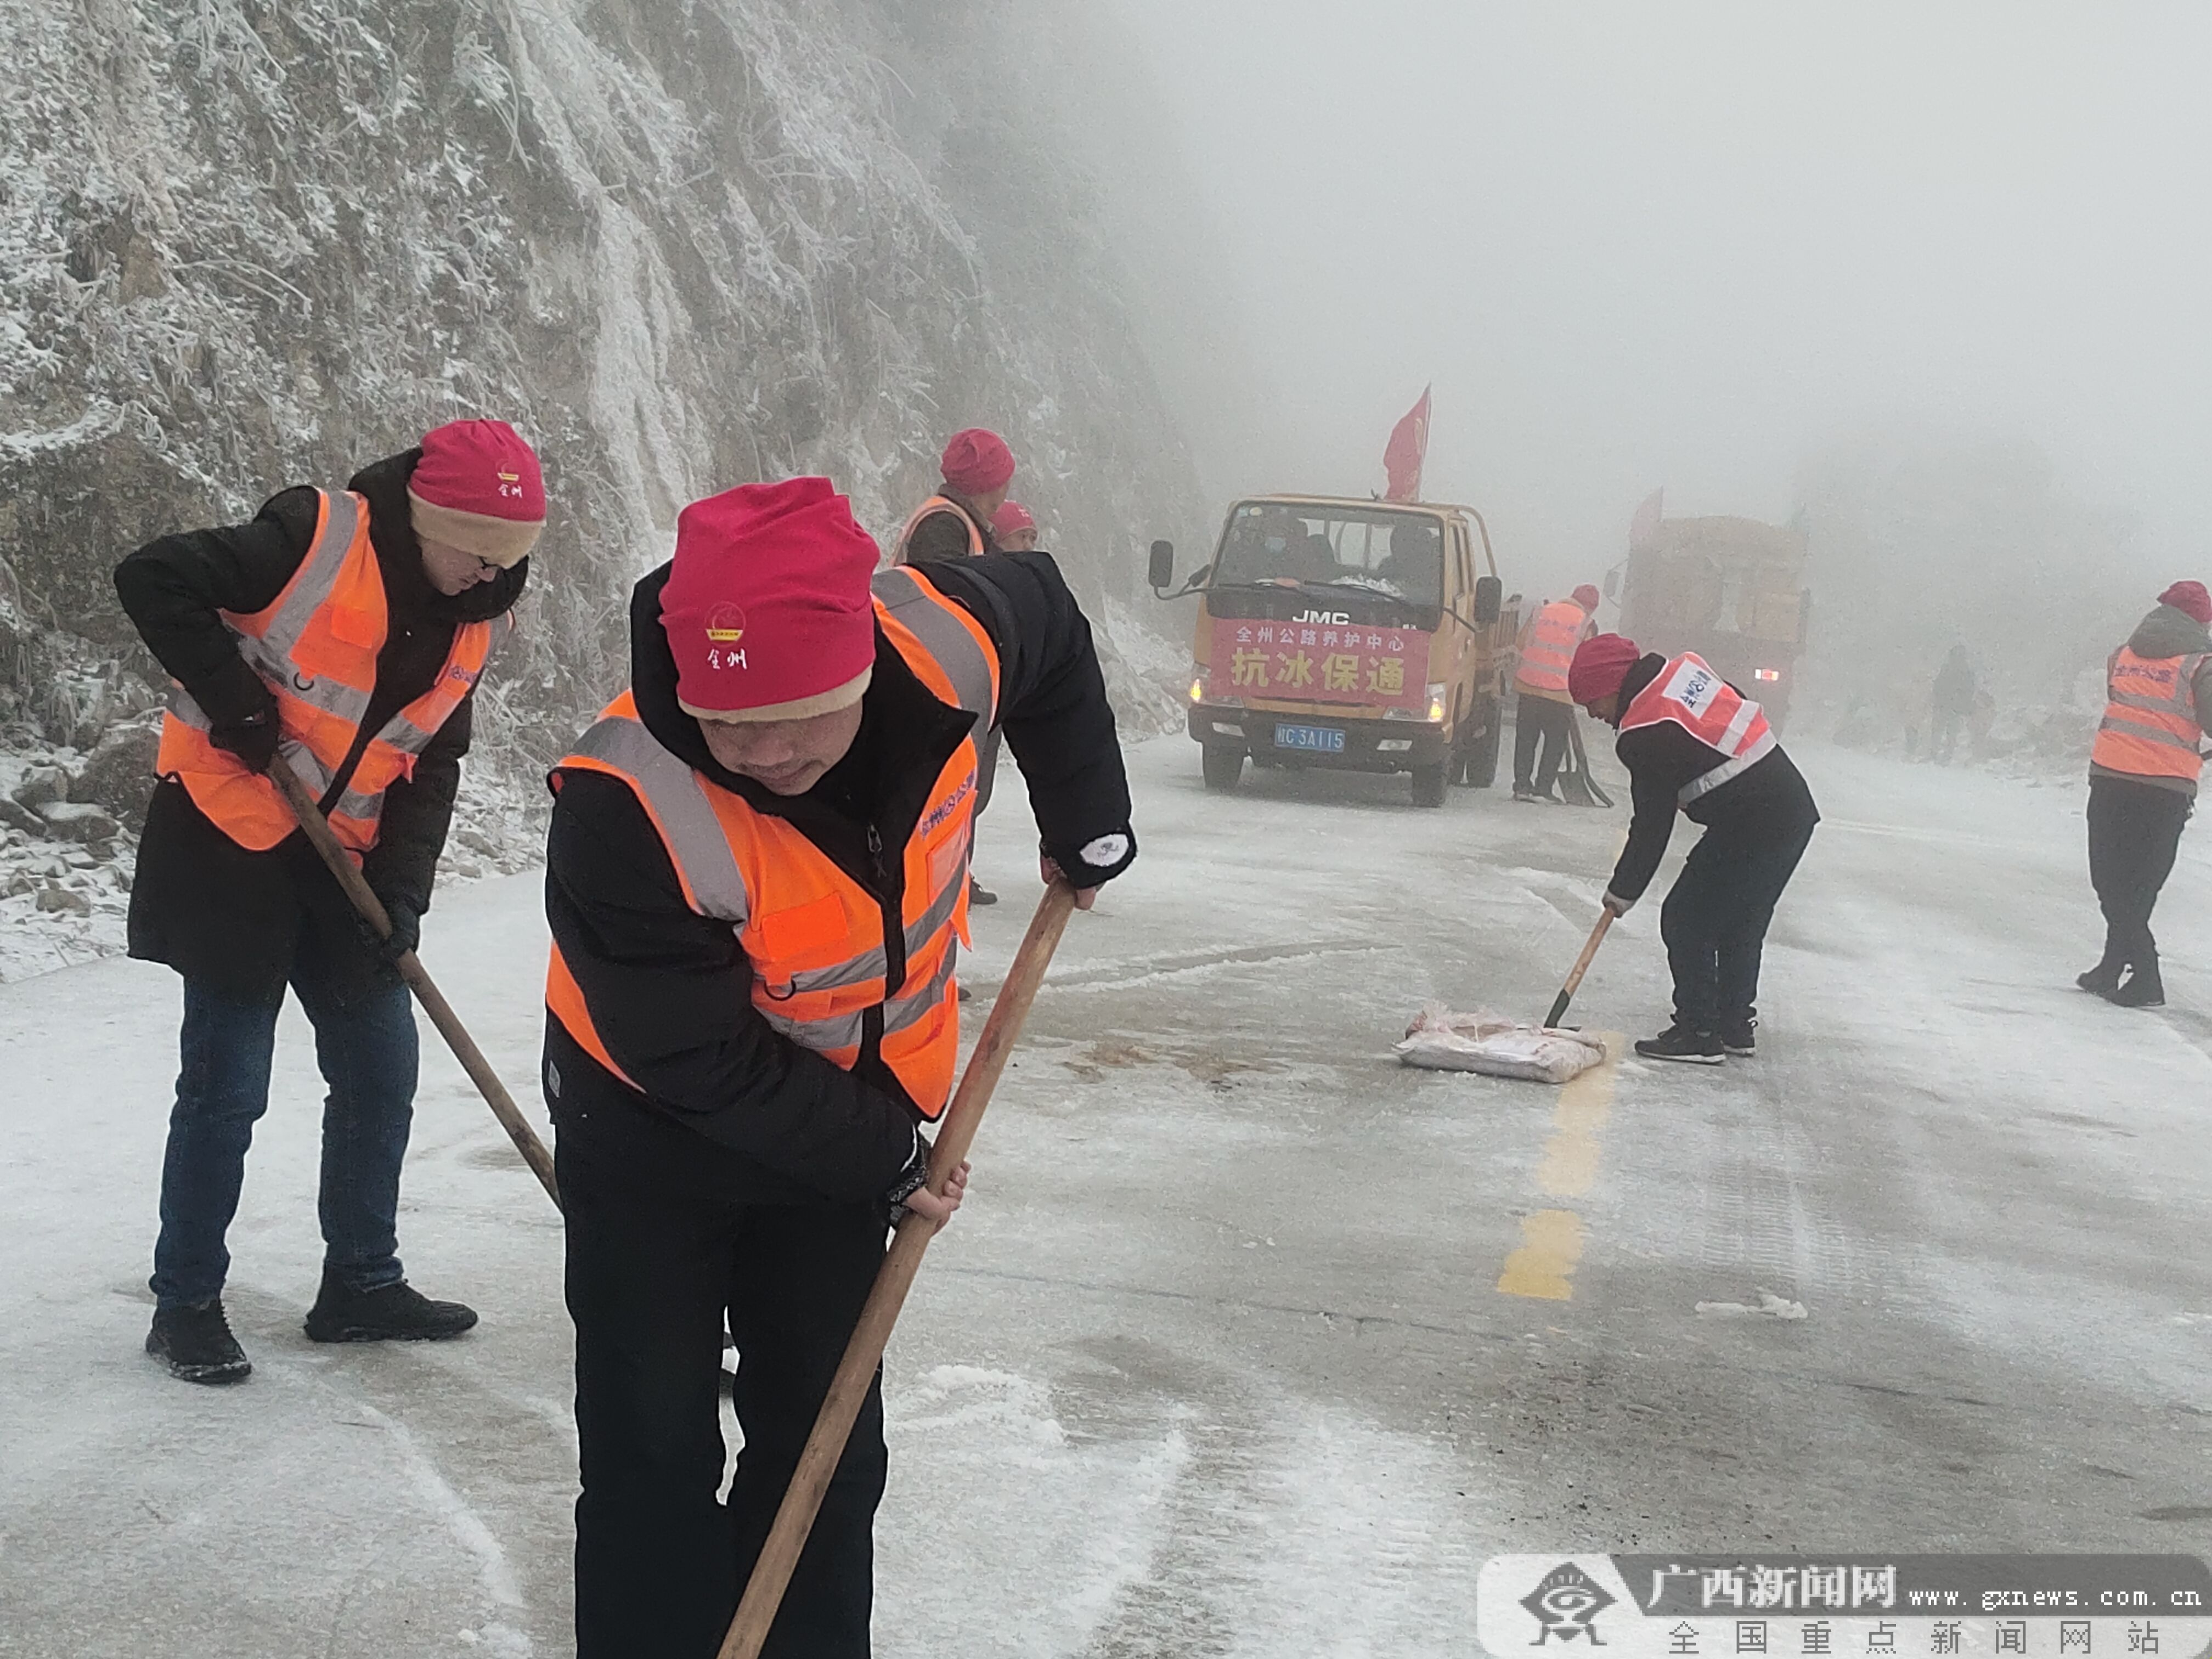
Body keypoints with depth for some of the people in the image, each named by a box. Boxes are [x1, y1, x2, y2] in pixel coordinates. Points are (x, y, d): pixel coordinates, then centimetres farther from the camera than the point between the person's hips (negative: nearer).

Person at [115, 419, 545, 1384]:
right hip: (227, 842, -7)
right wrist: (234, 701, -23)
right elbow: (153, 580, -20)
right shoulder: (316, 541, -17)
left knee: (380, 1069, 9)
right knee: (227, 1086, -3)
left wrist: (403, 886, -5)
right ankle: (186, 1303, 12)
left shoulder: (466, 626, 5)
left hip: (342, 863, 7)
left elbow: (432, 765, 7)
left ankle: (361, 1285, 23)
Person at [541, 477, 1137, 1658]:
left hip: (847, 1118, 4)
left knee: (828, 1439, 11)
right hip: (653, 1119, -4)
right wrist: (881, 1161, -18)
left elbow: (1048, 619, 1)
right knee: (654, 1451, -3)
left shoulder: (942, 645, -25)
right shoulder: (624, 808, -36)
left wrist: (1087, 821, 4)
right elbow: (701, 1060, -26)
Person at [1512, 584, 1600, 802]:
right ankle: (1542, 788, 2)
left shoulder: (1541, 612, 8)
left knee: (1525, 738, 11)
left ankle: (1522, 786, 9)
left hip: (1527, 685, 3)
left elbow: (1522, 643, 13)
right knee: (1556, 742, 7)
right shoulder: (1586, 624, -1)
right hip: (1559, 692, -3)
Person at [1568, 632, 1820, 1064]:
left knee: (1686, 923, 1)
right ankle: (1736, 1026, 28)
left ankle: (1698, 1034, 5)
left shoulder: (1646, 735, -17)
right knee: (1741, 925, 19)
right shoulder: (1683, 668, 5)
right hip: (1793, 805, 9)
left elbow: (1652, 826, -12)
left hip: (1749, 829, -9)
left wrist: (1623, 891, 0)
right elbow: (1741, 709, 19)